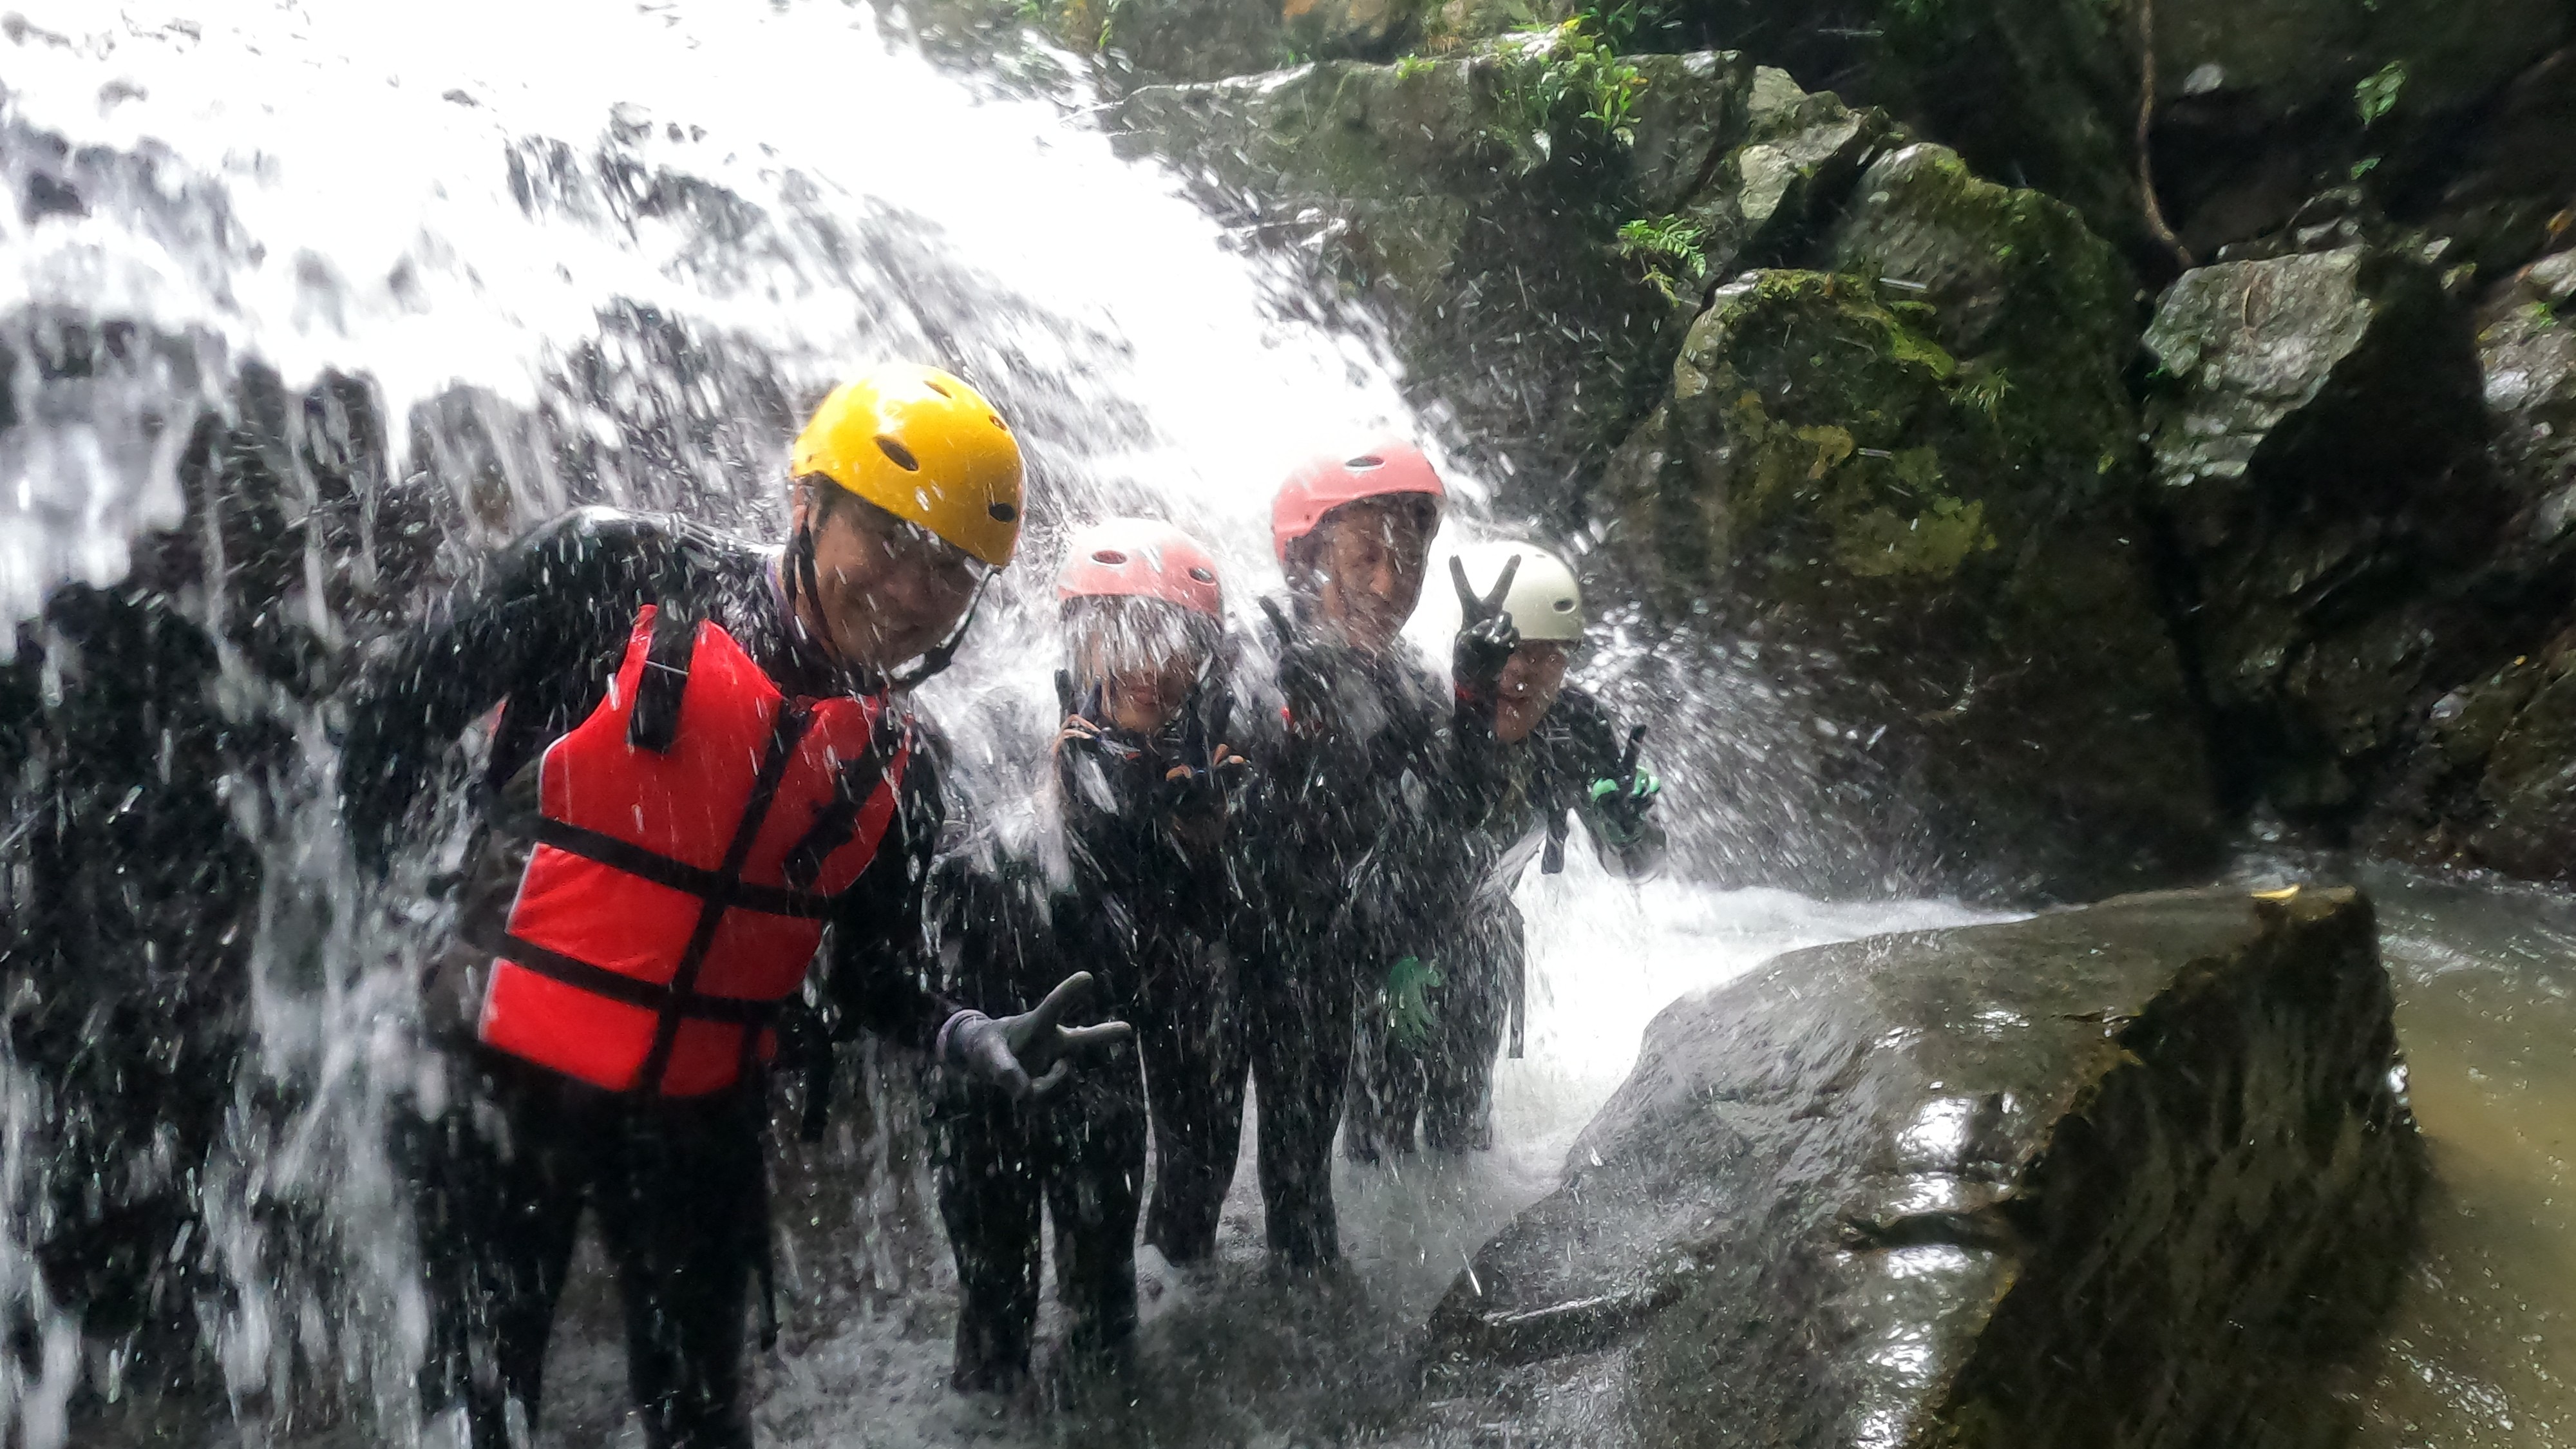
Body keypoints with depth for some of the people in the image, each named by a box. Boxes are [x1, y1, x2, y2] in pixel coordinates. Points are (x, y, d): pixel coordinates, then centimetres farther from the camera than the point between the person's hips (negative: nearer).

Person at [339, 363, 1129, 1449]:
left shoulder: (896, 762, -2)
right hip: (505, 1076, -3)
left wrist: (972, 1041, -16)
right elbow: (397, 711, -4)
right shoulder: (620, 575, -13)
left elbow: (873, 977, 3)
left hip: (700, 1114, 3)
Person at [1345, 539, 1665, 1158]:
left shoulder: (1581, 728, -18)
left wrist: (1628, 822, -31)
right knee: (1385, 1115, -6)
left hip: (1479, 929, 4)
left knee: (1464, 1119, 11)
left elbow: (1635, 863, -11)